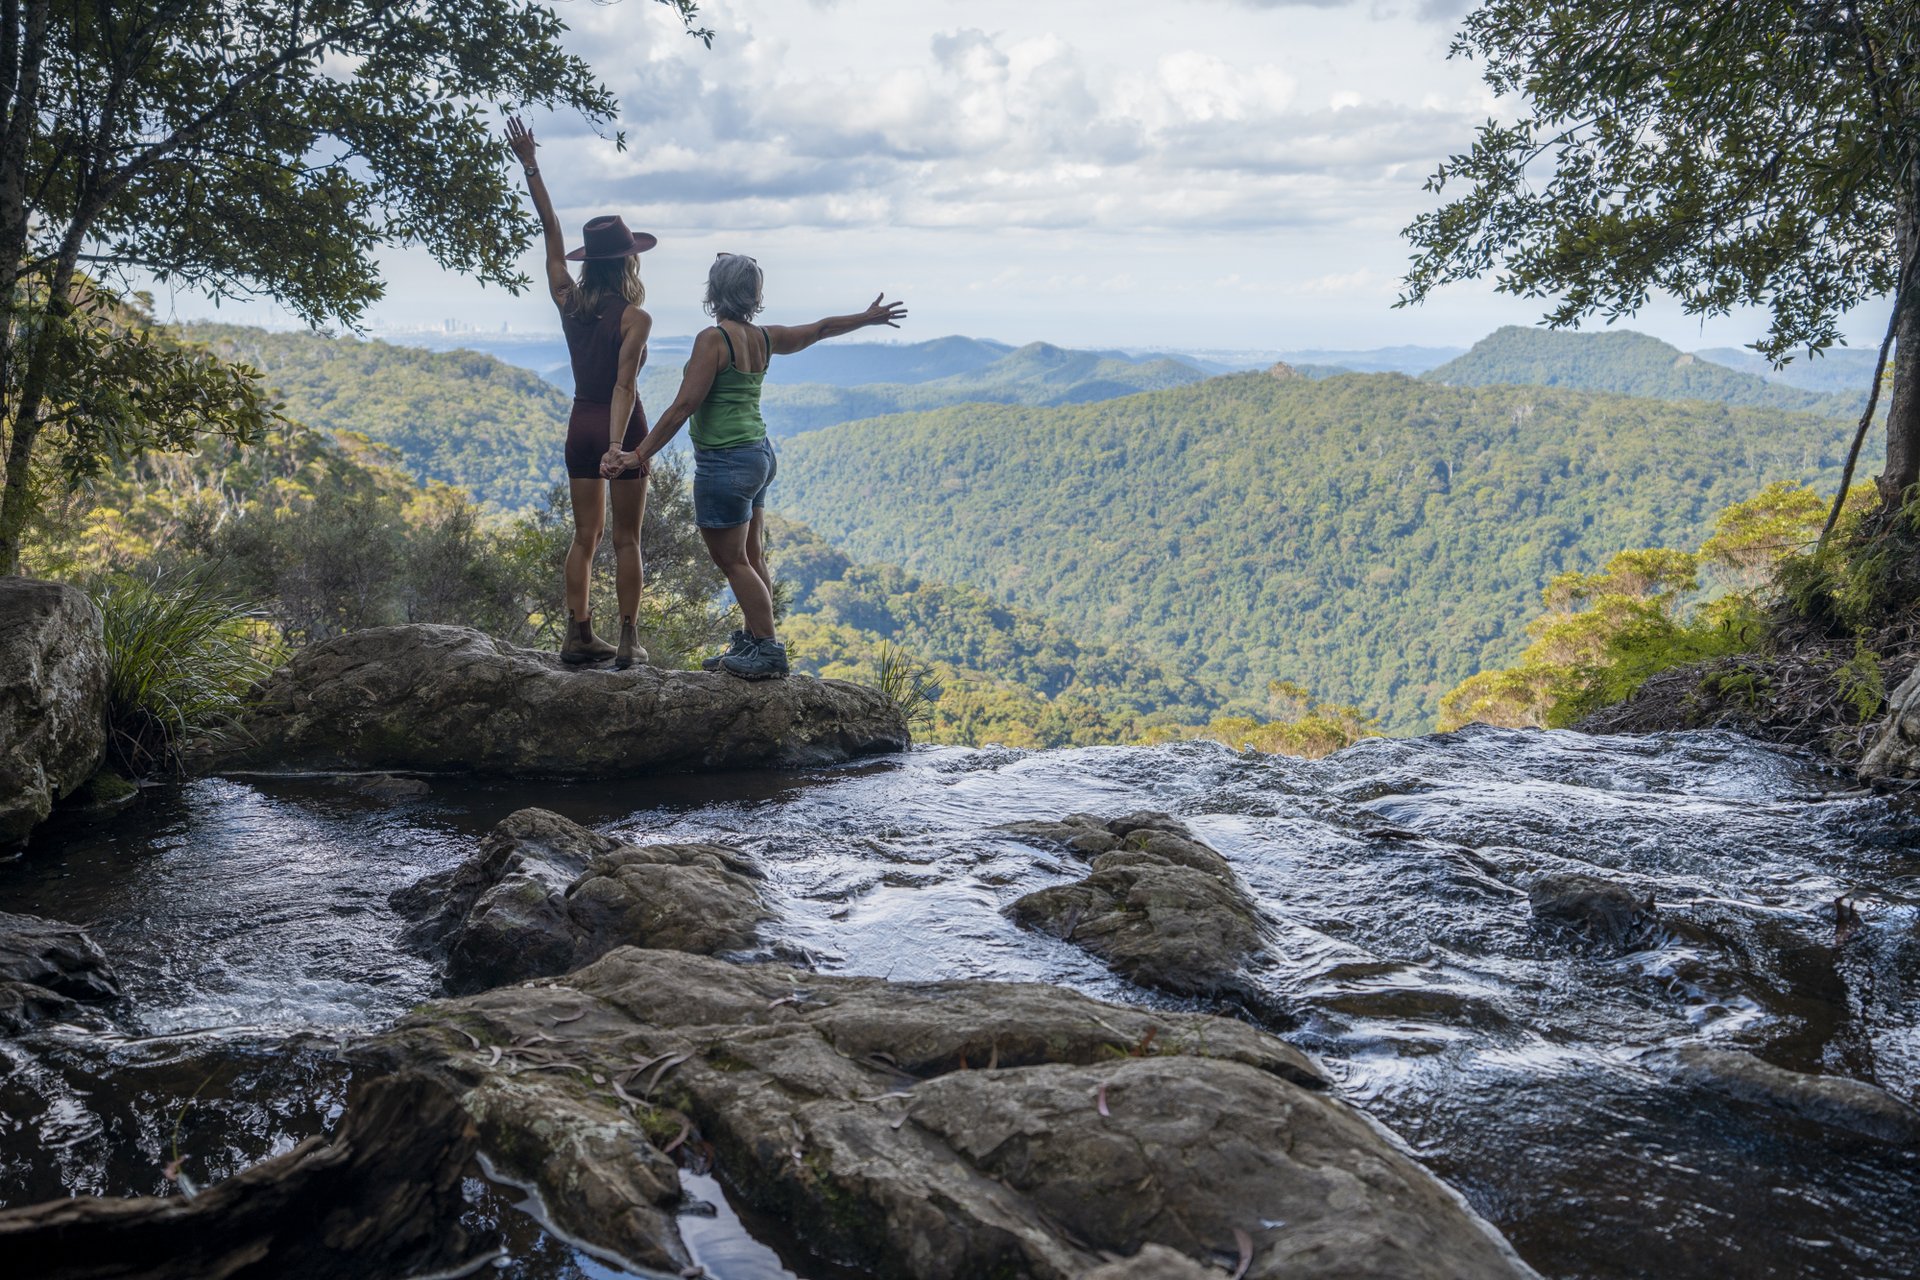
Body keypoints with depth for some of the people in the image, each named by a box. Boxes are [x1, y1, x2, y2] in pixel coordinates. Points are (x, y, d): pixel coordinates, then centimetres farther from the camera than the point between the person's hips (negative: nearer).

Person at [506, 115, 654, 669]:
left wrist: (531, 168, 13)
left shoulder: (568, 302, 2)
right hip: (620, 426, -5)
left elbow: (552, 234, 9)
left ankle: (578, 636, 12)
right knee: (626, 540, 2)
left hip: (580, 424, 5)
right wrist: (617, 445, -27)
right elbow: (624, 385, -21)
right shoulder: (634, 318, -12)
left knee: (585, 536, 12)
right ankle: (628, 642, 3)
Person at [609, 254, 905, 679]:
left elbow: (683, 407, -19)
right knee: (751, 559, 14)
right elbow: (821, 328, 21)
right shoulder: (765, 338, 6)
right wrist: (868, 317, 39)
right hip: (759, 455, 9)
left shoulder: (713, 339, -15)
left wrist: (638, 455, -17)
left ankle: (769, 650, 3)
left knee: (732, 561, 0)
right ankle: (752, 643, 22)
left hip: (724, 464, -8)